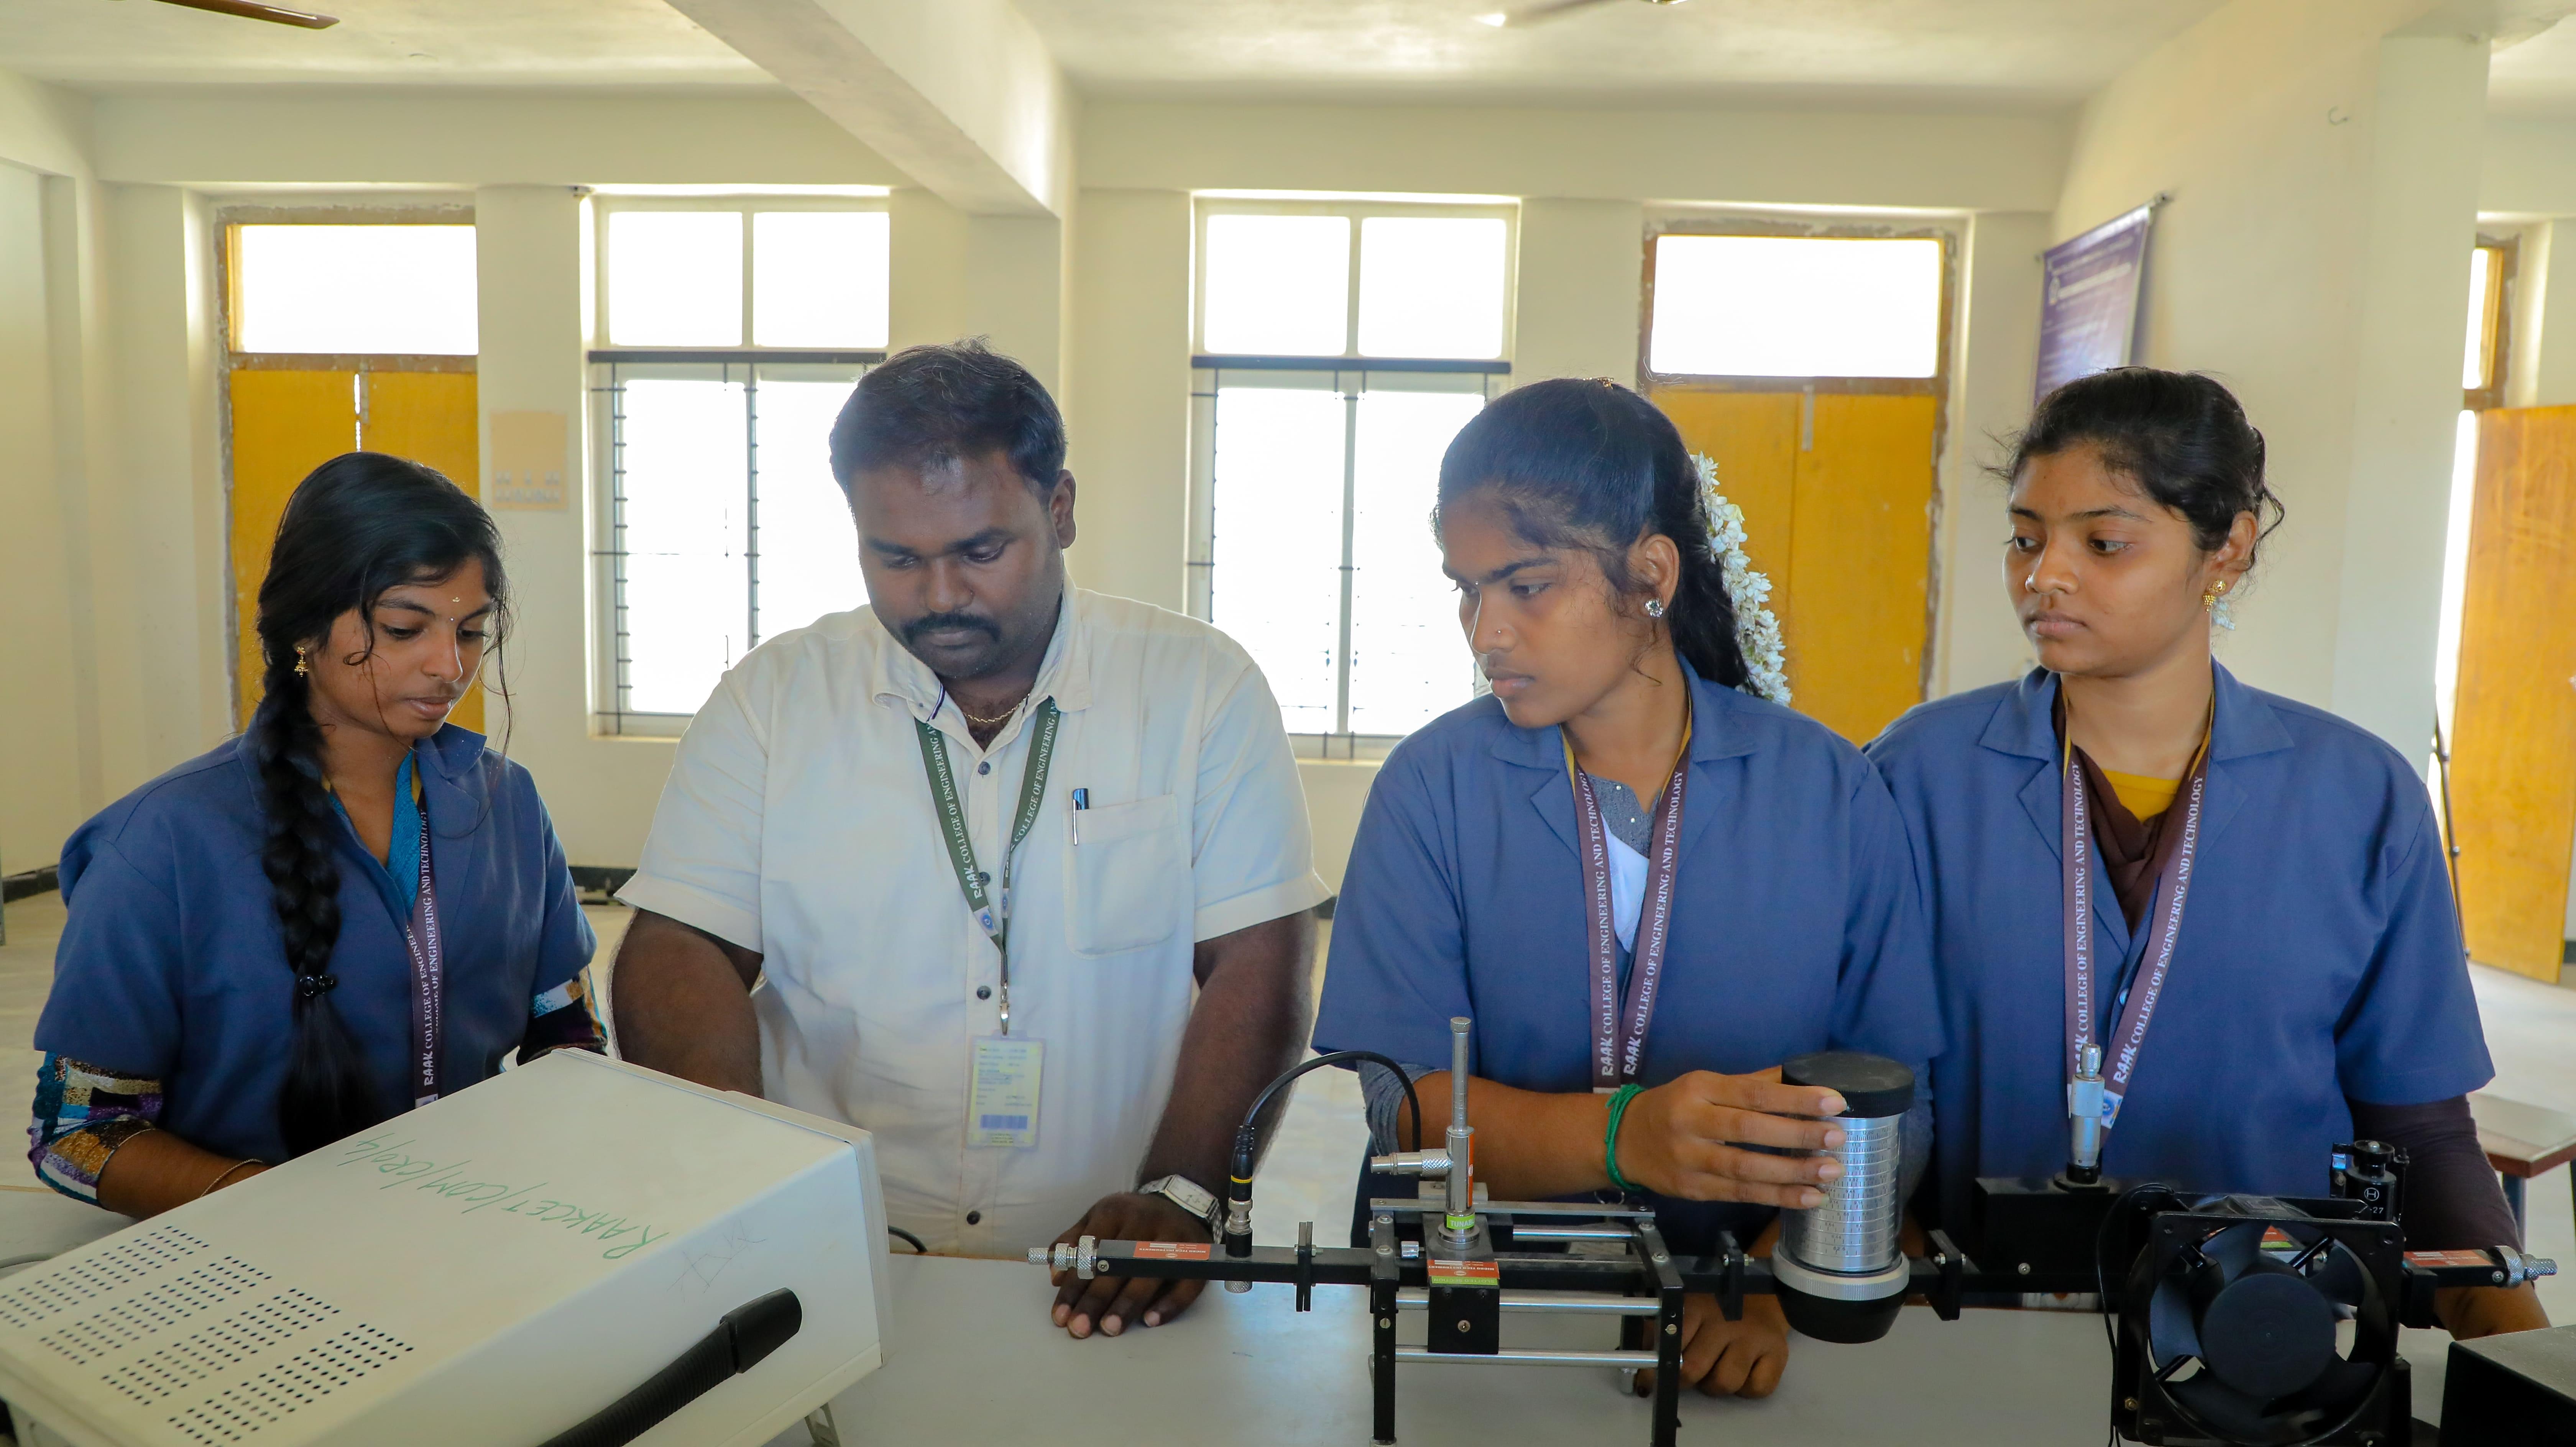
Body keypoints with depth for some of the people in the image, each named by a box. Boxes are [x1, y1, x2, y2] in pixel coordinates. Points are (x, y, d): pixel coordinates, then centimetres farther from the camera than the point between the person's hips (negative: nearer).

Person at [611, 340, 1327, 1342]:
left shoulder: (1202, 689, 2)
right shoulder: (773, 698, 6)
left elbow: (1257, 967, -2)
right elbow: (681, 953, 1)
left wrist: (1176, 1197, -15)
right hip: (832, 1252, 2)